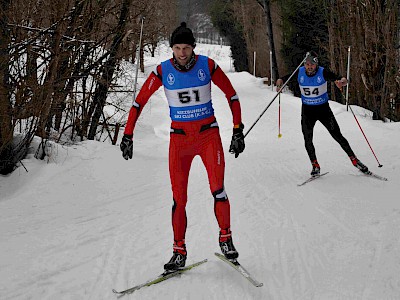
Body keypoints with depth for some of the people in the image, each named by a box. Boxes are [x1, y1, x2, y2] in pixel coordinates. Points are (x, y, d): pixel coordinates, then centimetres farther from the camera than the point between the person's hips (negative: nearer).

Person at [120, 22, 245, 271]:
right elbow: (139, 102, -1)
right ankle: (179, 252, 11)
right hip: (179, 138, 1)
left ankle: (226, 238, 7)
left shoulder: (207, 65, -8)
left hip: (209, 135, -1)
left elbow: (232, 95, 1)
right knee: (179, 198, 0)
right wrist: (128, 136, -5)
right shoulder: (163, 71, -7)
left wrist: (238, 131, -2)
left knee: (218, 190, -14)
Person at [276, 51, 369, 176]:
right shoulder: (299, 72, -10)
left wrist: (342, 81, -46)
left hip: (323, 109, -2)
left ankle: (354, 160, 10)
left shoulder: (323, 72, -17)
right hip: (307, 110, 2)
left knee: (337, 136, -2)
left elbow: (343, 80, -21)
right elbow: (282, 79, -2)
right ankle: (315, 165, 12)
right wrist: (279, 83, -26)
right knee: (308, 140, -4)